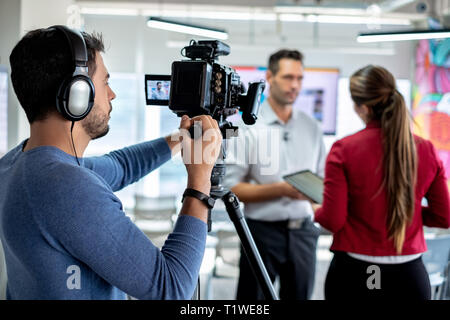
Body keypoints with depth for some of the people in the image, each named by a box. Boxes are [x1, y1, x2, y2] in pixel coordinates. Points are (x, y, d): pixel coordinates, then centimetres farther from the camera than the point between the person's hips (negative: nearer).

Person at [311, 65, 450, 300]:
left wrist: (317, 211, 11)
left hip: (354, 272, -3)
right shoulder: (426, 150, -2)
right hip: (410, 274, 3)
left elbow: (333, 221, -11)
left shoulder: (344, 149, -12)